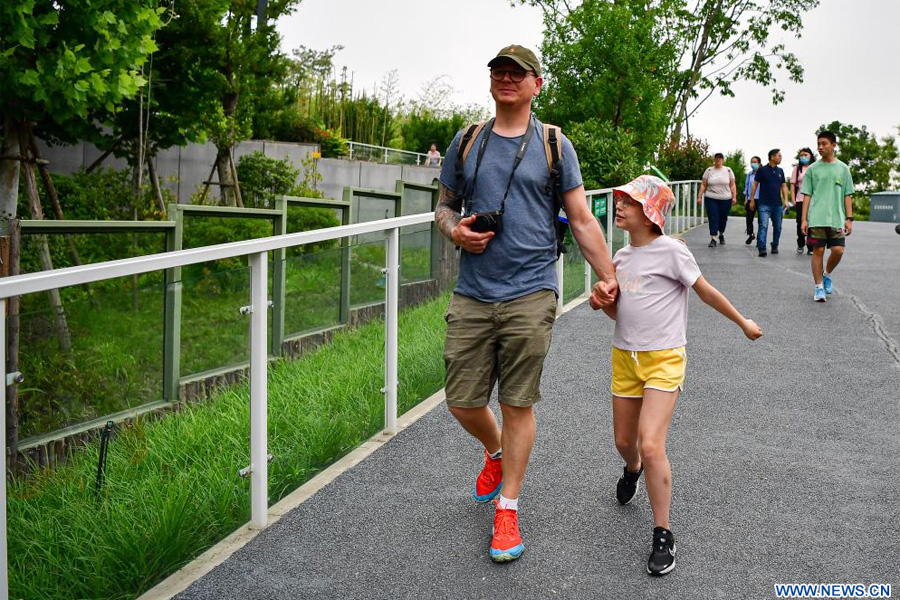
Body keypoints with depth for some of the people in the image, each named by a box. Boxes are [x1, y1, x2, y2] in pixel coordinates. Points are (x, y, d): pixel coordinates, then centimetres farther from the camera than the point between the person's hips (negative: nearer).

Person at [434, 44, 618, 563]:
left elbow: (582, 220, 6)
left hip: (530, 294, -2)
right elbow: (445, 205, 19)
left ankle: (507, 510, 16)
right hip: (472, 295, 3)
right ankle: (496, 452, 38)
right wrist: (455, 229, -4)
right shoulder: (467, 141, 11)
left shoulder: (555, 146, 5)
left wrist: (609, 278, 3)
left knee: (519, 405, 1)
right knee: (463, 402, 4)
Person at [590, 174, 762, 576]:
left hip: (663, 360, -6)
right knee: (624, 441, 17)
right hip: (625, 357, 6)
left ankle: (663, 537, -4)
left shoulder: (670, 251, -11)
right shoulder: (621, 257, 8)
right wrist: (601, 301, -5)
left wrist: (743, 323, 8)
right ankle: (632, 469, 55)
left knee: (651, 445, -17)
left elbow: (706, 292, -1)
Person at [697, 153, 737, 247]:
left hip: (725, 199, 1)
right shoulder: (709, 171, 6)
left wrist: (734, 197, -4)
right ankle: (713, 239, -9)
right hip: (711, 199, -1)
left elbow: (732, 185, 5)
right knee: (713, 218, -8)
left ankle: (721, 235, 33)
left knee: (723, 218, 9)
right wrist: (699, 196, -3)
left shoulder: (728, 170, 6)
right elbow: (703, 185, 5)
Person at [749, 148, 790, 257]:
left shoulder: (780, 171, 12)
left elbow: (783, 186, 15)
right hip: (764, 204, -5)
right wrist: (752, 200, -3)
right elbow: (755, 185, 0)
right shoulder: (762, 170, -2)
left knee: (777, 227, 10)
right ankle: (762, 248, -18)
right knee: (763, 226, -13)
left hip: (777, 204, 5)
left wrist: (785, 200, 6)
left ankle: (775, 246, 23)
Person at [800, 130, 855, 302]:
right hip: (816, 218, -1)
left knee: (838, 250, -7)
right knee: (818, 250, -2)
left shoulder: (843, 168, 9)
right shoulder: (812, 169, 7)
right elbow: (807, 195, 6)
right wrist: (804, 219, 0)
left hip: (837, 218, 1)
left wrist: (849, 219, 1)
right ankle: (819, 287, 7)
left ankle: (827, 275, 21)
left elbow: (848, 196, 9)